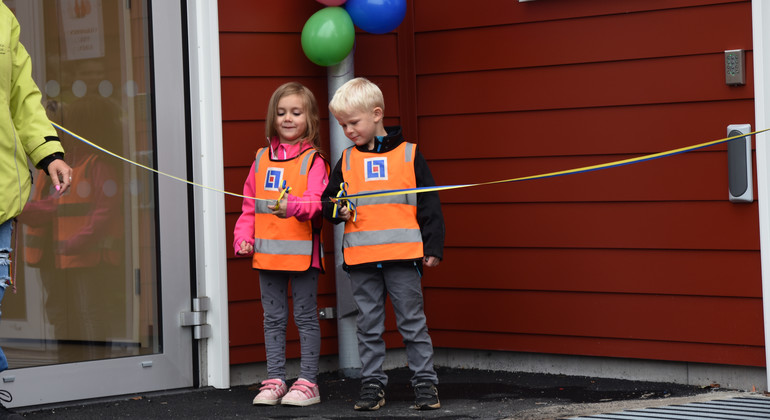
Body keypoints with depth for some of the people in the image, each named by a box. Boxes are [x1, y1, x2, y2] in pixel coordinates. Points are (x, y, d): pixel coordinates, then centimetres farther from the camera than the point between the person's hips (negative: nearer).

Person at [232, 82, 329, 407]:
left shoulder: (313, 160, -4)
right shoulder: (262, 159, 11)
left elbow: (316, 202, -18)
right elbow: (249, 206, 14)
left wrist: (292, 206, -37)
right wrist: (244, 237, 1)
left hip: (302, 252, -5)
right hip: (267, 253, 5)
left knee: (306, 317, 2)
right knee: (273, 319, 10)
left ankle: (307, 383, 7)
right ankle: (275, 381, 16)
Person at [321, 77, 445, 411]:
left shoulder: (408, 155, 3)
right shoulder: (346, 161, 11)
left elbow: (429, 205, 4)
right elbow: (328, 202, 18)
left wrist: (433, 247, -2)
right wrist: (337, 209, -5)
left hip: (402, 256, -3)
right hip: (361, 259, 3)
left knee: (412, 321, 1)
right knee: (368, 324, 7)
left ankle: (425, 381, 7)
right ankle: (372, 384, 14)